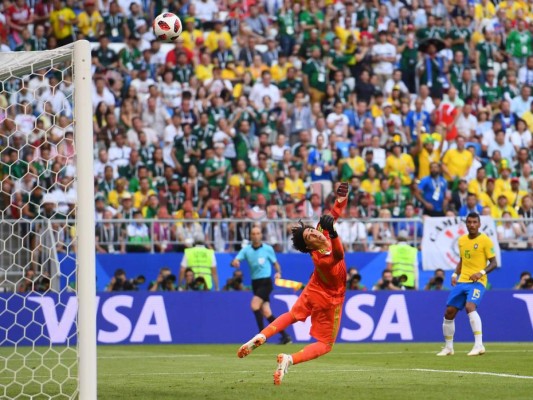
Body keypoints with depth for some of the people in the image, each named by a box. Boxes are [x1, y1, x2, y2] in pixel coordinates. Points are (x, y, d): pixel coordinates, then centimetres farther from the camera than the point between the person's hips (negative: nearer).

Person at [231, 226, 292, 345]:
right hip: (255, 283, 4)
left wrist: (278, 272, -12)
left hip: (266, 282, -4)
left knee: (254, 305, -22)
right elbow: (235, 261, -6)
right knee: (266, 312, 0)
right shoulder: (246, 249, 4)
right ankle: (285, 336, 8)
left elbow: (275, 263, 8)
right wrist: (235, 263, -30)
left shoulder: (268, 249, -2)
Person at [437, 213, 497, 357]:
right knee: (449, 312, 5)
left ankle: (479, 345, -31)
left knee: (470, 307, -31)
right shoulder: (462, 240, 12)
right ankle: (448, 347, 22)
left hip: (477, 282, -7)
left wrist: (481, 272, -23)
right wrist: (455, 274, 8)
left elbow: (493, 263, -7)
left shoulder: (485, 240, -6)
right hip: (462, 281, 7)